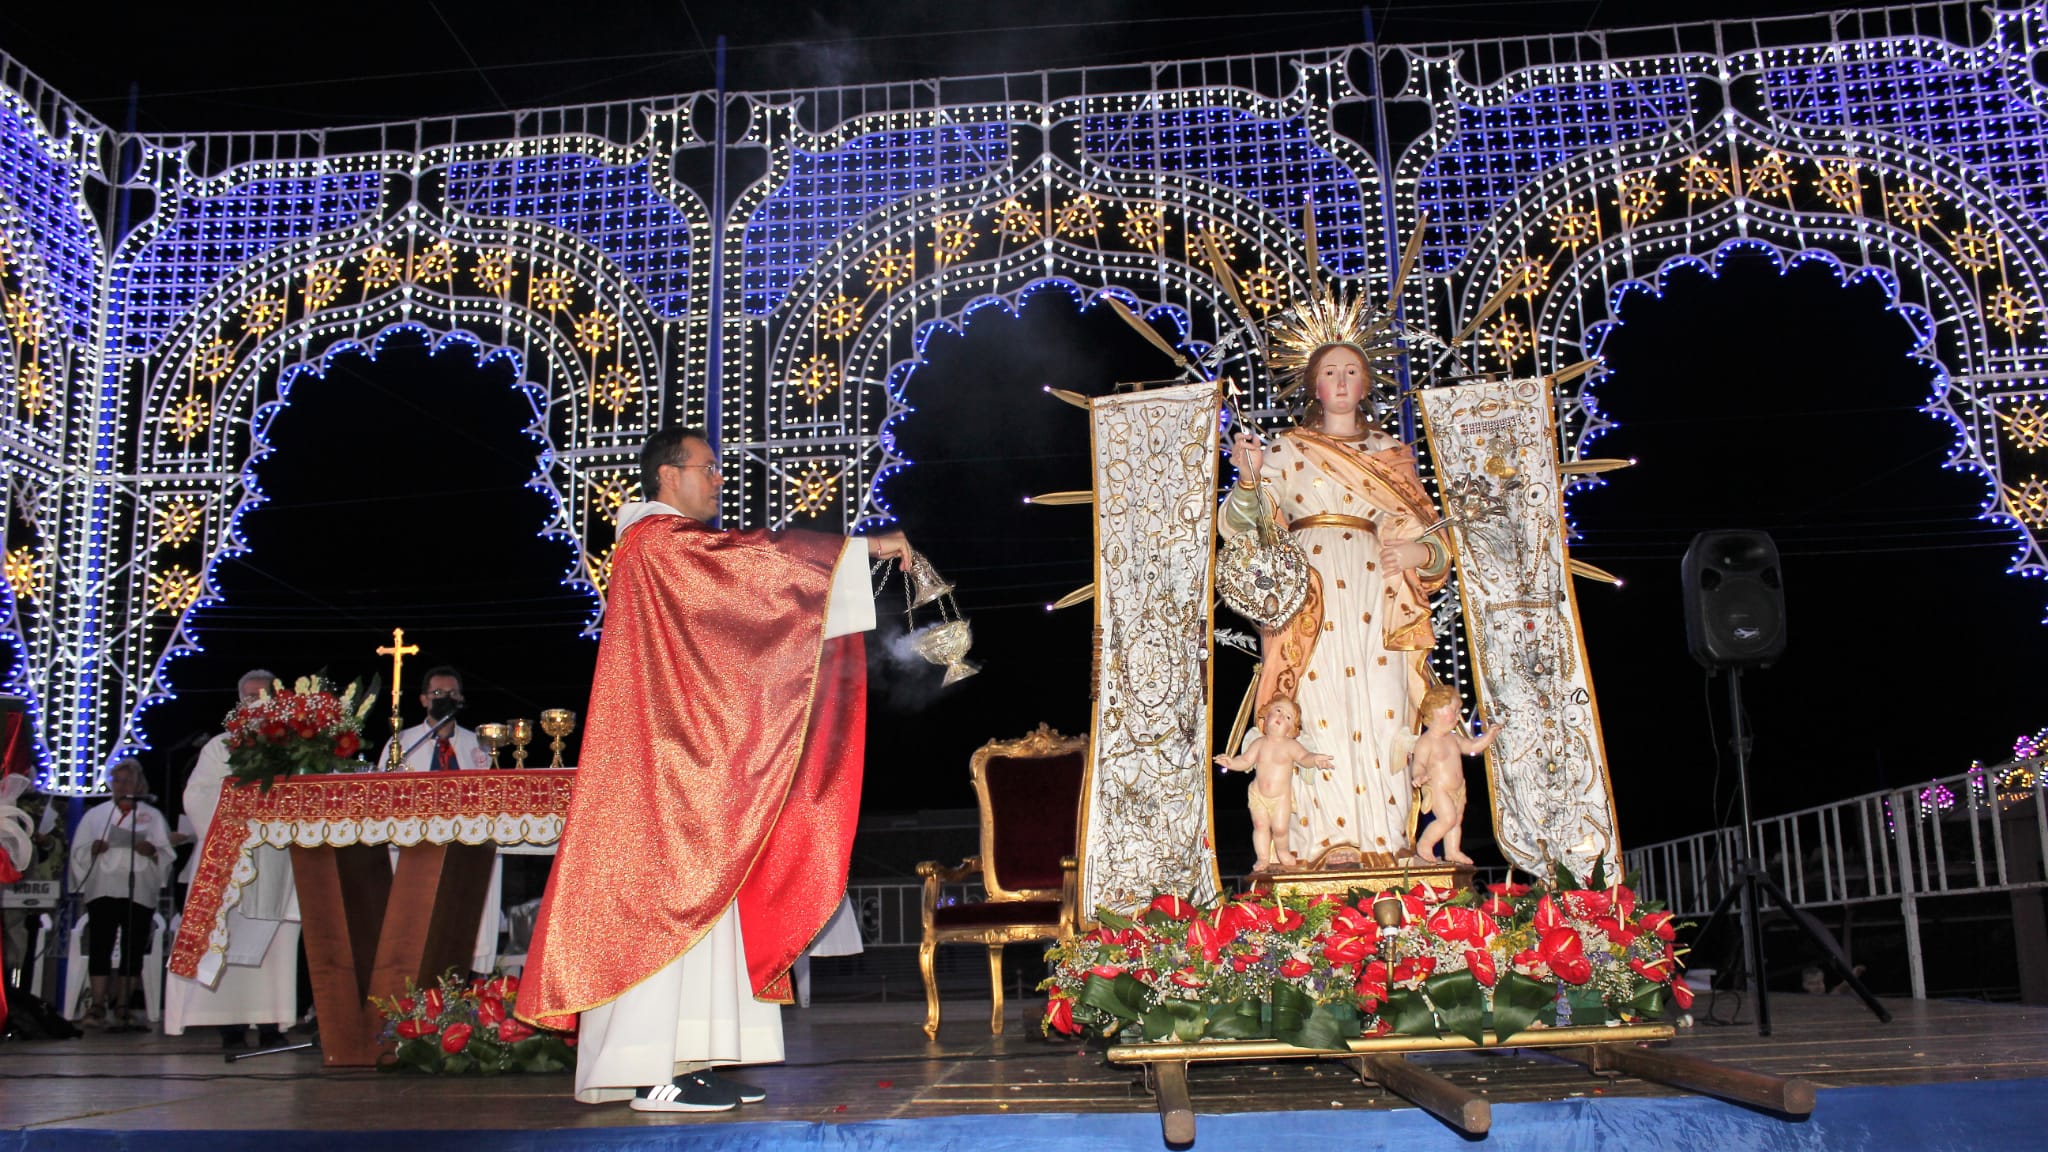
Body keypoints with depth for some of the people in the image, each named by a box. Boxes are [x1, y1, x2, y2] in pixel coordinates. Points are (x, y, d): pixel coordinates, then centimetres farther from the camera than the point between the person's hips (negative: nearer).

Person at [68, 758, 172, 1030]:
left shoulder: (152, 816, 16)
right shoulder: (95, 815, 18)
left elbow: (167, 853, 10)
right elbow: (78, 852, 13)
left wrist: (152, 851, -11)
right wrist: (92, 850, -8)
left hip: (139, 892, 0)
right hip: (103, 889, 0)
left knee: (133, 950, -3)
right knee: (100, 945, -10)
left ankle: (121, 1008, 0)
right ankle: (98, 1005, -10)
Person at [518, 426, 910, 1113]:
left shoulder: (678, 551, 23)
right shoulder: (657, 541, -9)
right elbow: (752, 556, -20)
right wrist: (863, 548, -19)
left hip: (687, 757, 10)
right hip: (667, 759, -10)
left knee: (694, 897, 5)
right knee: (669, 899, -12)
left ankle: (683, 1059, 5)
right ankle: (655, 1072, -11)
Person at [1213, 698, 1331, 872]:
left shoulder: (1290, 745, -12)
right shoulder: (1259, 743, -3)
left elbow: (1303, 757, -27)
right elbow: (1245, 761, -3)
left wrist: (1314, 759, -49)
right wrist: (1231, 762, -23)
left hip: (1281, 796, -2)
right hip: (1258, 794, 2)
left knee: (1280, 828, -4)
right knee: (1260, 825, 5)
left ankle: (1282, 851, 27)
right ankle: (1263, 858, 21)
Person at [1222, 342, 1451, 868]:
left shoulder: (1392, 453, 20)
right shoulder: (1287, 450, 15)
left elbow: (1431, 537, 18)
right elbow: (1245, 523, 3)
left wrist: (1419, 552, -5)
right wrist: (1248, 477, -16)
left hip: (1378, 593, 2)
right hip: (1312, 597, -2)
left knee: (1383, 716, -9)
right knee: (1322, 711, -12)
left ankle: (1386, 842, -7)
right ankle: (1332, 842, -12)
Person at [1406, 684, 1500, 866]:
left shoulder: (1453, 738, 9)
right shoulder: (1425, 742, -18)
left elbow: (1472, 746, 21)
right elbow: (1418, 764, -25)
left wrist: (1489, 735, 15)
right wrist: (1419, 775, -46)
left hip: (1456, 789, 9)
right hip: (1437, 790, -9)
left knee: (1457, 819, 12)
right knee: (1447, 818, -18)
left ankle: (1452, 851, 23)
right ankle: (1424, 844, -3)